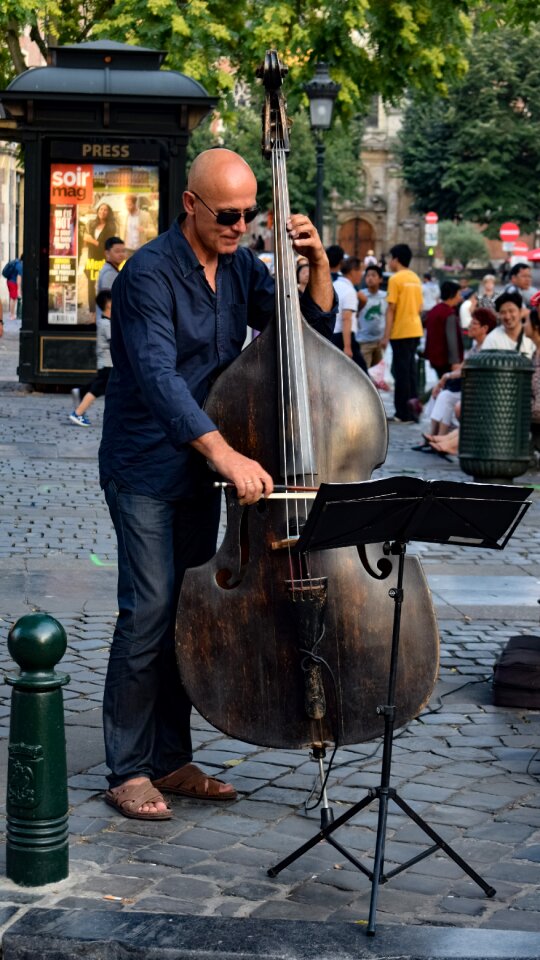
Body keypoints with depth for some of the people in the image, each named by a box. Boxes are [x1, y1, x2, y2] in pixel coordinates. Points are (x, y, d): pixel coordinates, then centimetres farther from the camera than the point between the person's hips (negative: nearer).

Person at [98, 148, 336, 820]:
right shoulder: (150, 274, -17)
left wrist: (317, 266, -8)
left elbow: (313, 331, 10)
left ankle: (172, 760, 20)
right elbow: (158, 377, -30)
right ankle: (129, 771, 0)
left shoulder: (241, 267, 5)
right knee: (149, 613, -10)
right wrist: (225, 452, -41)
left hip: (202, 468, 7)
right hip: (145, 469, -7)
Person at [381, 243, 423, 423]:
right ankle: (412, 412, 15)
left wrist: (386, 335, -11)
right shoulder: (416, 278, 12)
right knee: (410, 371, 12)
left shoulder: (395, 279, -10)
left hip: (401, 332, -7)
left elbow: (391, 308, -13)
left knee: (402, 371, -4)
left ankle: (404, 414, -3)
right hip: (416, 330, 7)